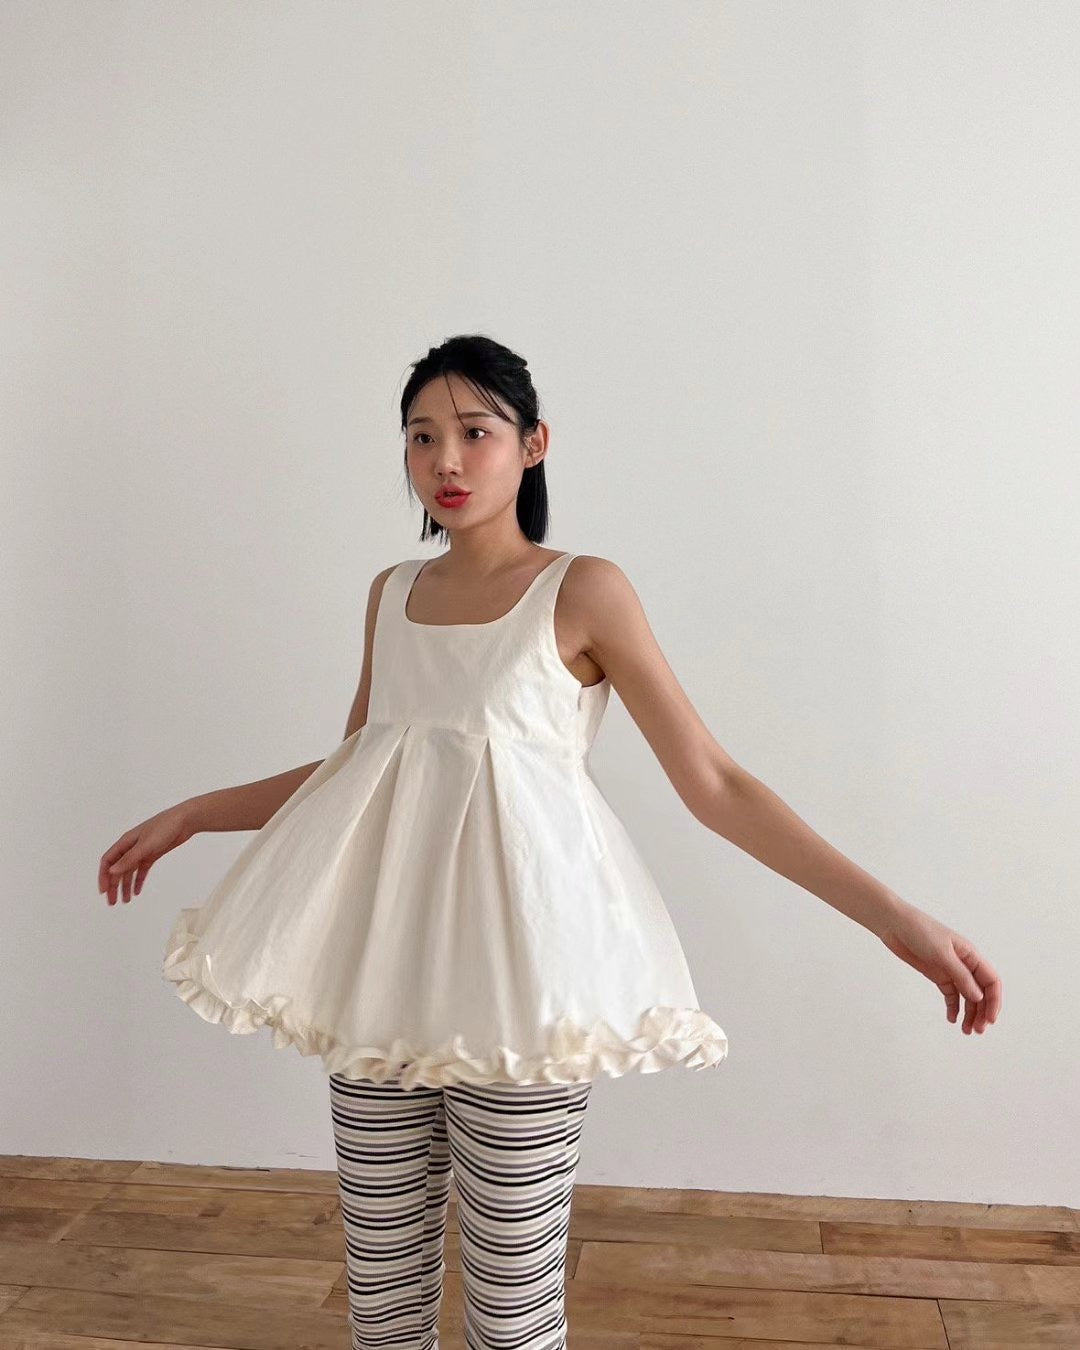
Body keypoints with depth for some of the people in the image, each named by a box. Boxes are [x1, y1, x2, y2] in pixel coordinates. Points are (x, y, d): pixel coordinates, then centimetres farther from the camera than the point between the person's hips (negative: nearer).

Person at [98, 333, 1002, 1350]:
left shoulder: (583, 591, -5)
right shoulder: (393, 592, 11)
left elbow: (714, 784, -6)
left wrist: (892, 914, -11)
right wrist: (188, 816, 23)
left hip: (517, 963, -4)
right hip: (383, 955, 5)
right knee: (380, 1267, 15)